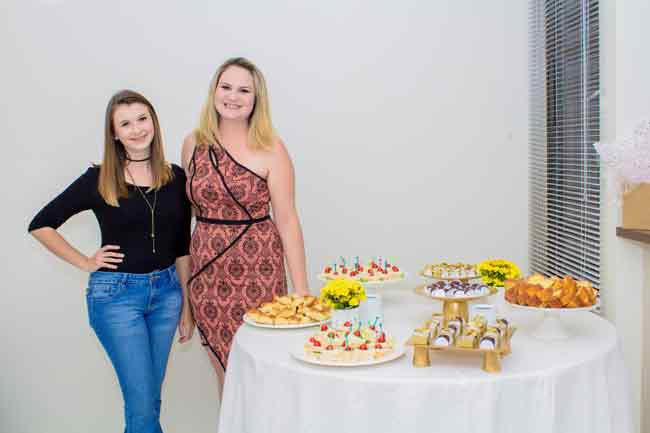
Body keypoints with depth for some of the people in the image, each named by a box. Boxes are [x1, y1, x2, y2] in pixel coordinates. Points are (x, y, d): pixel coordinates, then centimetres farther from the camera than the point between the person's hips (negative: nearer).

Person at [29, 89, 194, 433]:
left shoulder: (176, 177, 2)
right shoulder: (99, 180, -7)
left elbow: (182, 248, 7)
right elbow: (40, 225, 0)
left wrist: (187, 305, 7)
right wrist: (84, 263, -5)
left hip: (166, 291, 3)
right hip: (116, 294, -3)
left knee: (147, 399, 14)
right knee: (143, 404, -1)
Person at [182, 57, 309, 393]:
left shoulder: (270, 148, -6)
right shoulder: (194, 143, 4)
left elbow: (287, 220, -7)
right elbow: (187, 210, 12)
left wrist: (301, 289, -9)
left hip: (258, 270, -3)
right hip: (207, 271, 3)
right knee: (226, 374, 13)